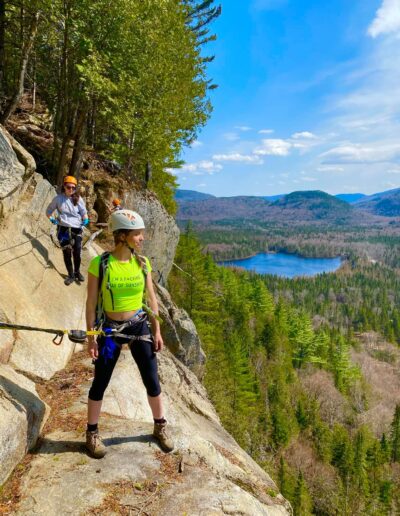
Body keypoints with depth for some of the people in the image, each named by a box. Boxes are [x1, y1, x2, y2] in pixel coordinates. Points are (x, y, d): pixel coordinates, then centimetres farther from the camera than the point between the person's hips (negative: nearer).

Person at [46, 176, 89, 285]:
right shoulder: (58, 198, -1)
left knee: (77, 253, 0)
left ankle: (77, 272, 24)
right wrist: (52, 219, -2)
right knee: (67, 253, 4)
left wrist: (85, 220, -5)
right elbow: (49, 211, 11)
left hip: (76, 229, 1)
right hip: (63, 229, 0)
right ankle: (71, 275, 18)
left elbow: (83, 211, 11)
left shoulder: (78, 199, 2)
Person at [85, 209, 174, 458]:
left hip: (139, 326, 3)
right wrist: (91, 337, -7)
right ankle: (92, 433, 36)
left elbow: (151, 299, 3)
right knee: (100, 383, 11)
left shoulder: (143, 263, -4)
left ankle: (160, 427, 34)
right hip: (110, 330, -3)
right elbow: (91, 303, -8)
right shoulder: (100, 264, -15)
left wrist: (157, 331, 5)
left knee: (152, 380, 10)